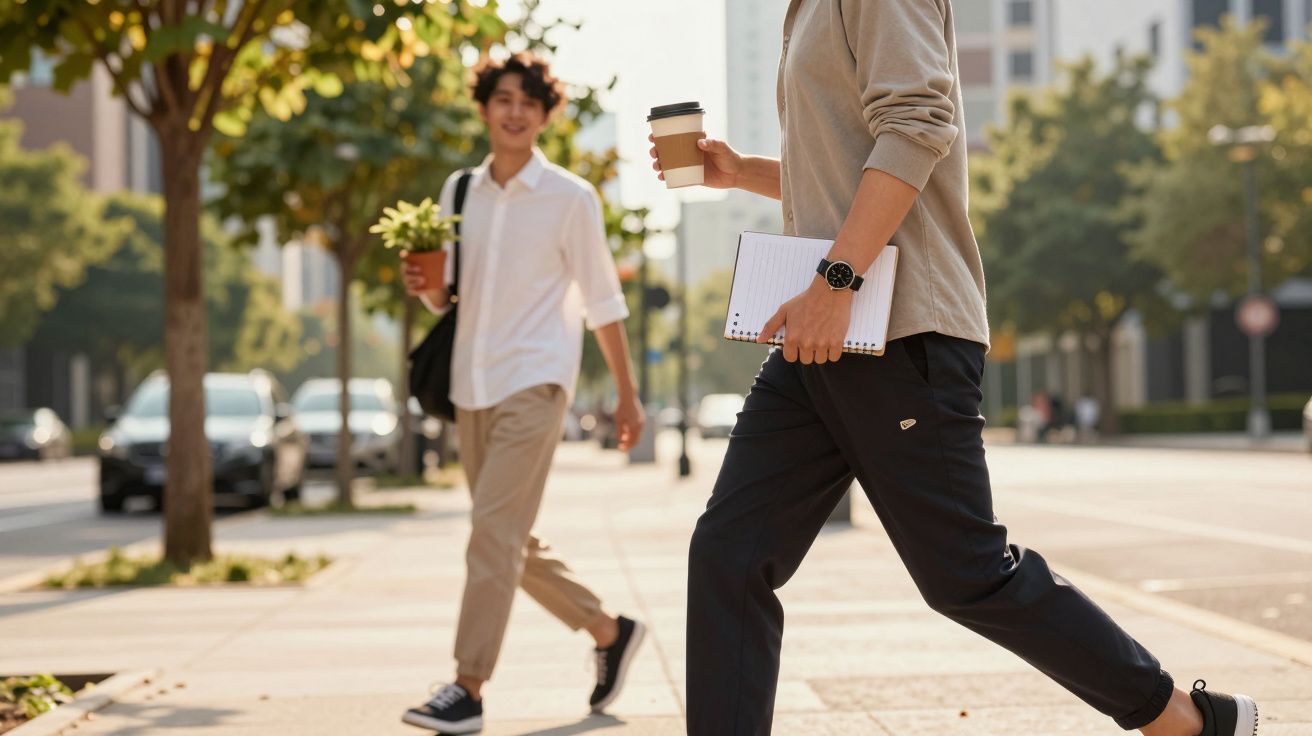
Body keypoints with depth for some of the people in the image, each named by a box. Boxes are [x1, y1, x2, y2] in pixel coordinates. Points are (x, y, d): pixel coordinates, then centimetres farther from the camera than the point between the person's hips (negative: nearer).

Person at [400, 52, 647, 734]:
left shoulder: (571, 198, -3)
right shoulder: (459, 191, 10)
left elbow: (602, 301, 1)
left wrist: (627, 394, 3)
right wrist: (425, 286, -6)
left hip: (533, 381, -6)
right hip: (471, 386, 6)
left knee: (494, 532, -14)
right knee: (511, 544, 12)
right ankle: (610, 631, 29)